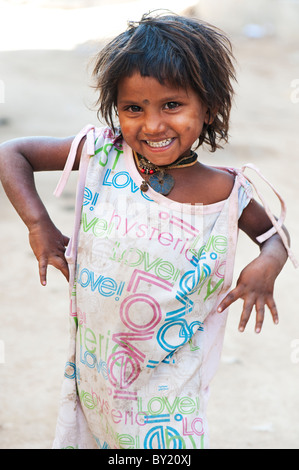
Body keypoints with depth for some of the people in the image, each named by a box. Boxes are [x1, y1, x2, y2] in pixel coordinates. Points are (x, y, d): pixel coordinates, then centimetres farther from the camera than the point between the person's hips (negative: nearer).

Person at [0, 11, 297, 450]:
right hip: (95, 361, 1)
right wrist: (39, 225, -13)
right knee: (90, 435, 17)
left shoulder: (225, 193, -11)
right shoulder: (101, 154, -12)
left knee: (167, 442, 9)